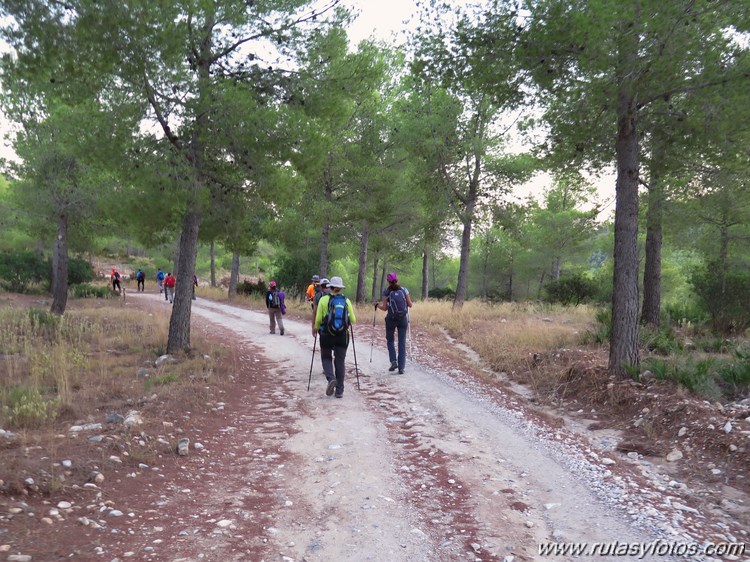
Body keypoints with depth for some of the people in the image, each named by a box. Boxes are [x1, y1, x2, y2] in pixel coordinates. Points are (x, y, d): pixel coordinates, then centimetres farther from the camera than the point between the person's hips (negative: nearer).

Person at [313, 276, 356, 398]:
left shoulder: (323, 299, -6)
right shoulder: (346, 301, -1)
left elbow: (318, 319, -7)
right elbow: (353, 320, -1)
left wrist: (316, 328, 12)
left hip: (326, 335, -1)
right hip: (342, 335, 1)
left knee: (326, 358, 16)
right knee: (340, 361, 10)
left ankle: (331, 378, -11)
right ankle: (339, 390, 10)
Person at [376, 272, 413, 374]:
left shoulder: (386, 291, -3)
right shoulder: (404, 290, 2)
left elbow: (385, 308, -3)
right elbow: (410, 305, 5)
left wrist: (377, 305, 16)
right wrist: (411, 303, 27)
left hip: (391, 319, -1)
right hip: (403, 319, 1)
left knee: (390, 340, 19)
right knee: (402, 343, 7)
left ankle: (393, 361, 1)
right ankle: (401, 368, 5)